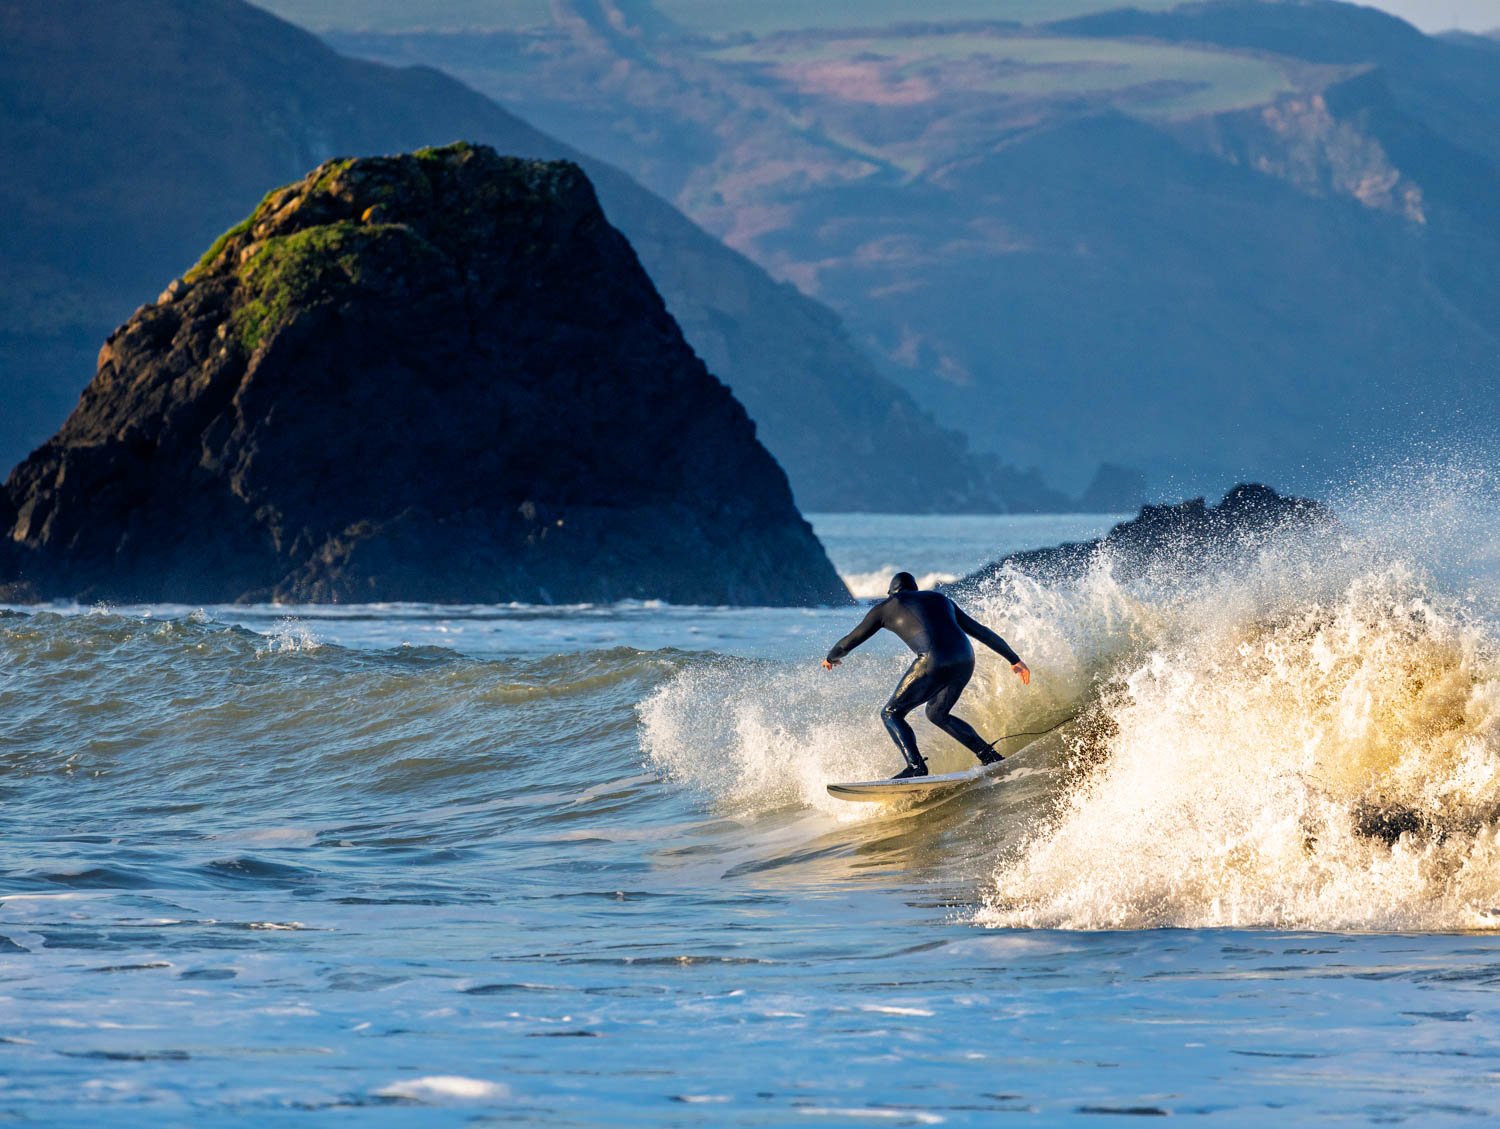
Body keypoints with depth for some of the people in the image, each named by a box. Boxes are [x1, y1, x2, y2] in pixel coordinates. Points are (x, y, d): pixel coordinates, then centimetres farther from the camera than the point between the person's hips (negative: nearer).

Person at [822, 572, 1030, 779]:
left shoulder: (885, 607, 19)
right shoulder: (940, 599, 31)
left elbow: (849, 642, 25)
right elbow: (981, 632, 30)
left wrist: (832, 657, 47)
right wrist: (1014, 659, 34)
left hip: (933, 662, -6)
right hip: (965, 661, 6)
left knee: (891, 714, 8)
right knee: (937, 713, 28)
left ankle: (915, 767, -13)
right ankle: (989, 756, 19)